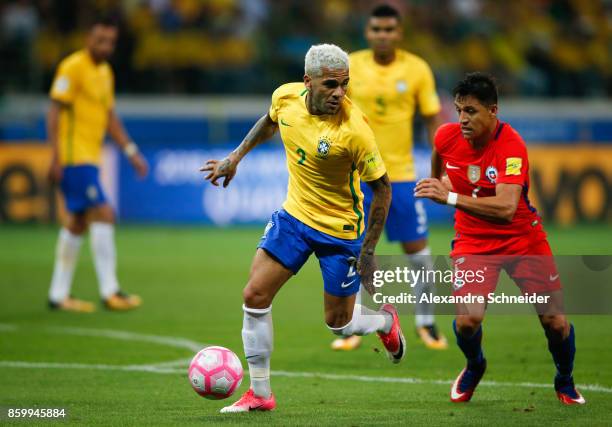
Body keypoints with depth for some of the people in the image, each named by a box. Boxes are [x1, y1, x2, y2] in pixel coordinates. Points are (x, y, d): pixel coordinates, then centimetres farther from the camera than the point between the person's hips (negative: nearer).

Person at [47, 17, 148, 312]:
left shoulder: (105, 71, 16)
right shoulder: (73, 67, -11)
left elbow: (109, 116, 23)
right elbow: (55, 111, -14)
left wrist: (131, 151, 16)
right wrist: (56, 157, -20)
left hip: (89, 158, 9)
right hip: (74, 155, -9)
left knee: (77, 223, 10)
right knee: (103, 214, -14)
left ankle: (58, 295, 15)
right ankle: (109, 292, -13)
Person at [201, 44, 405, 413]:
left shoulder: (354, 130, -29)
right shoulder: (286, 96, -13)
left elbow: (382, 188, -18)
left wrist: (368, 252, -16)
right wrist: (236, 157, 16)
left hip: (341, 230, -5)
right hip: (294, 215, 5)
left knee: (339, 324, 6)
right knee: (255, 296, -5)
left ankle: (385, 321, 42)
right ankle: (260, 394, 8)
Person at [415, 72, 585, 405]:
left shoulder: (511, 146, -26)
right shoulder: (446, 136, -12)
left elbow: (506, 208, -39)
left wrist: (451, 197, -43)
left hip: (522, 237, -2)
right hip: (473, 240, 2)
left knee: (555, 321, -6)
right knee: (467, 319, -20)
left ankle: (565, 382, 26)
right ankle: (474, 366, 15)